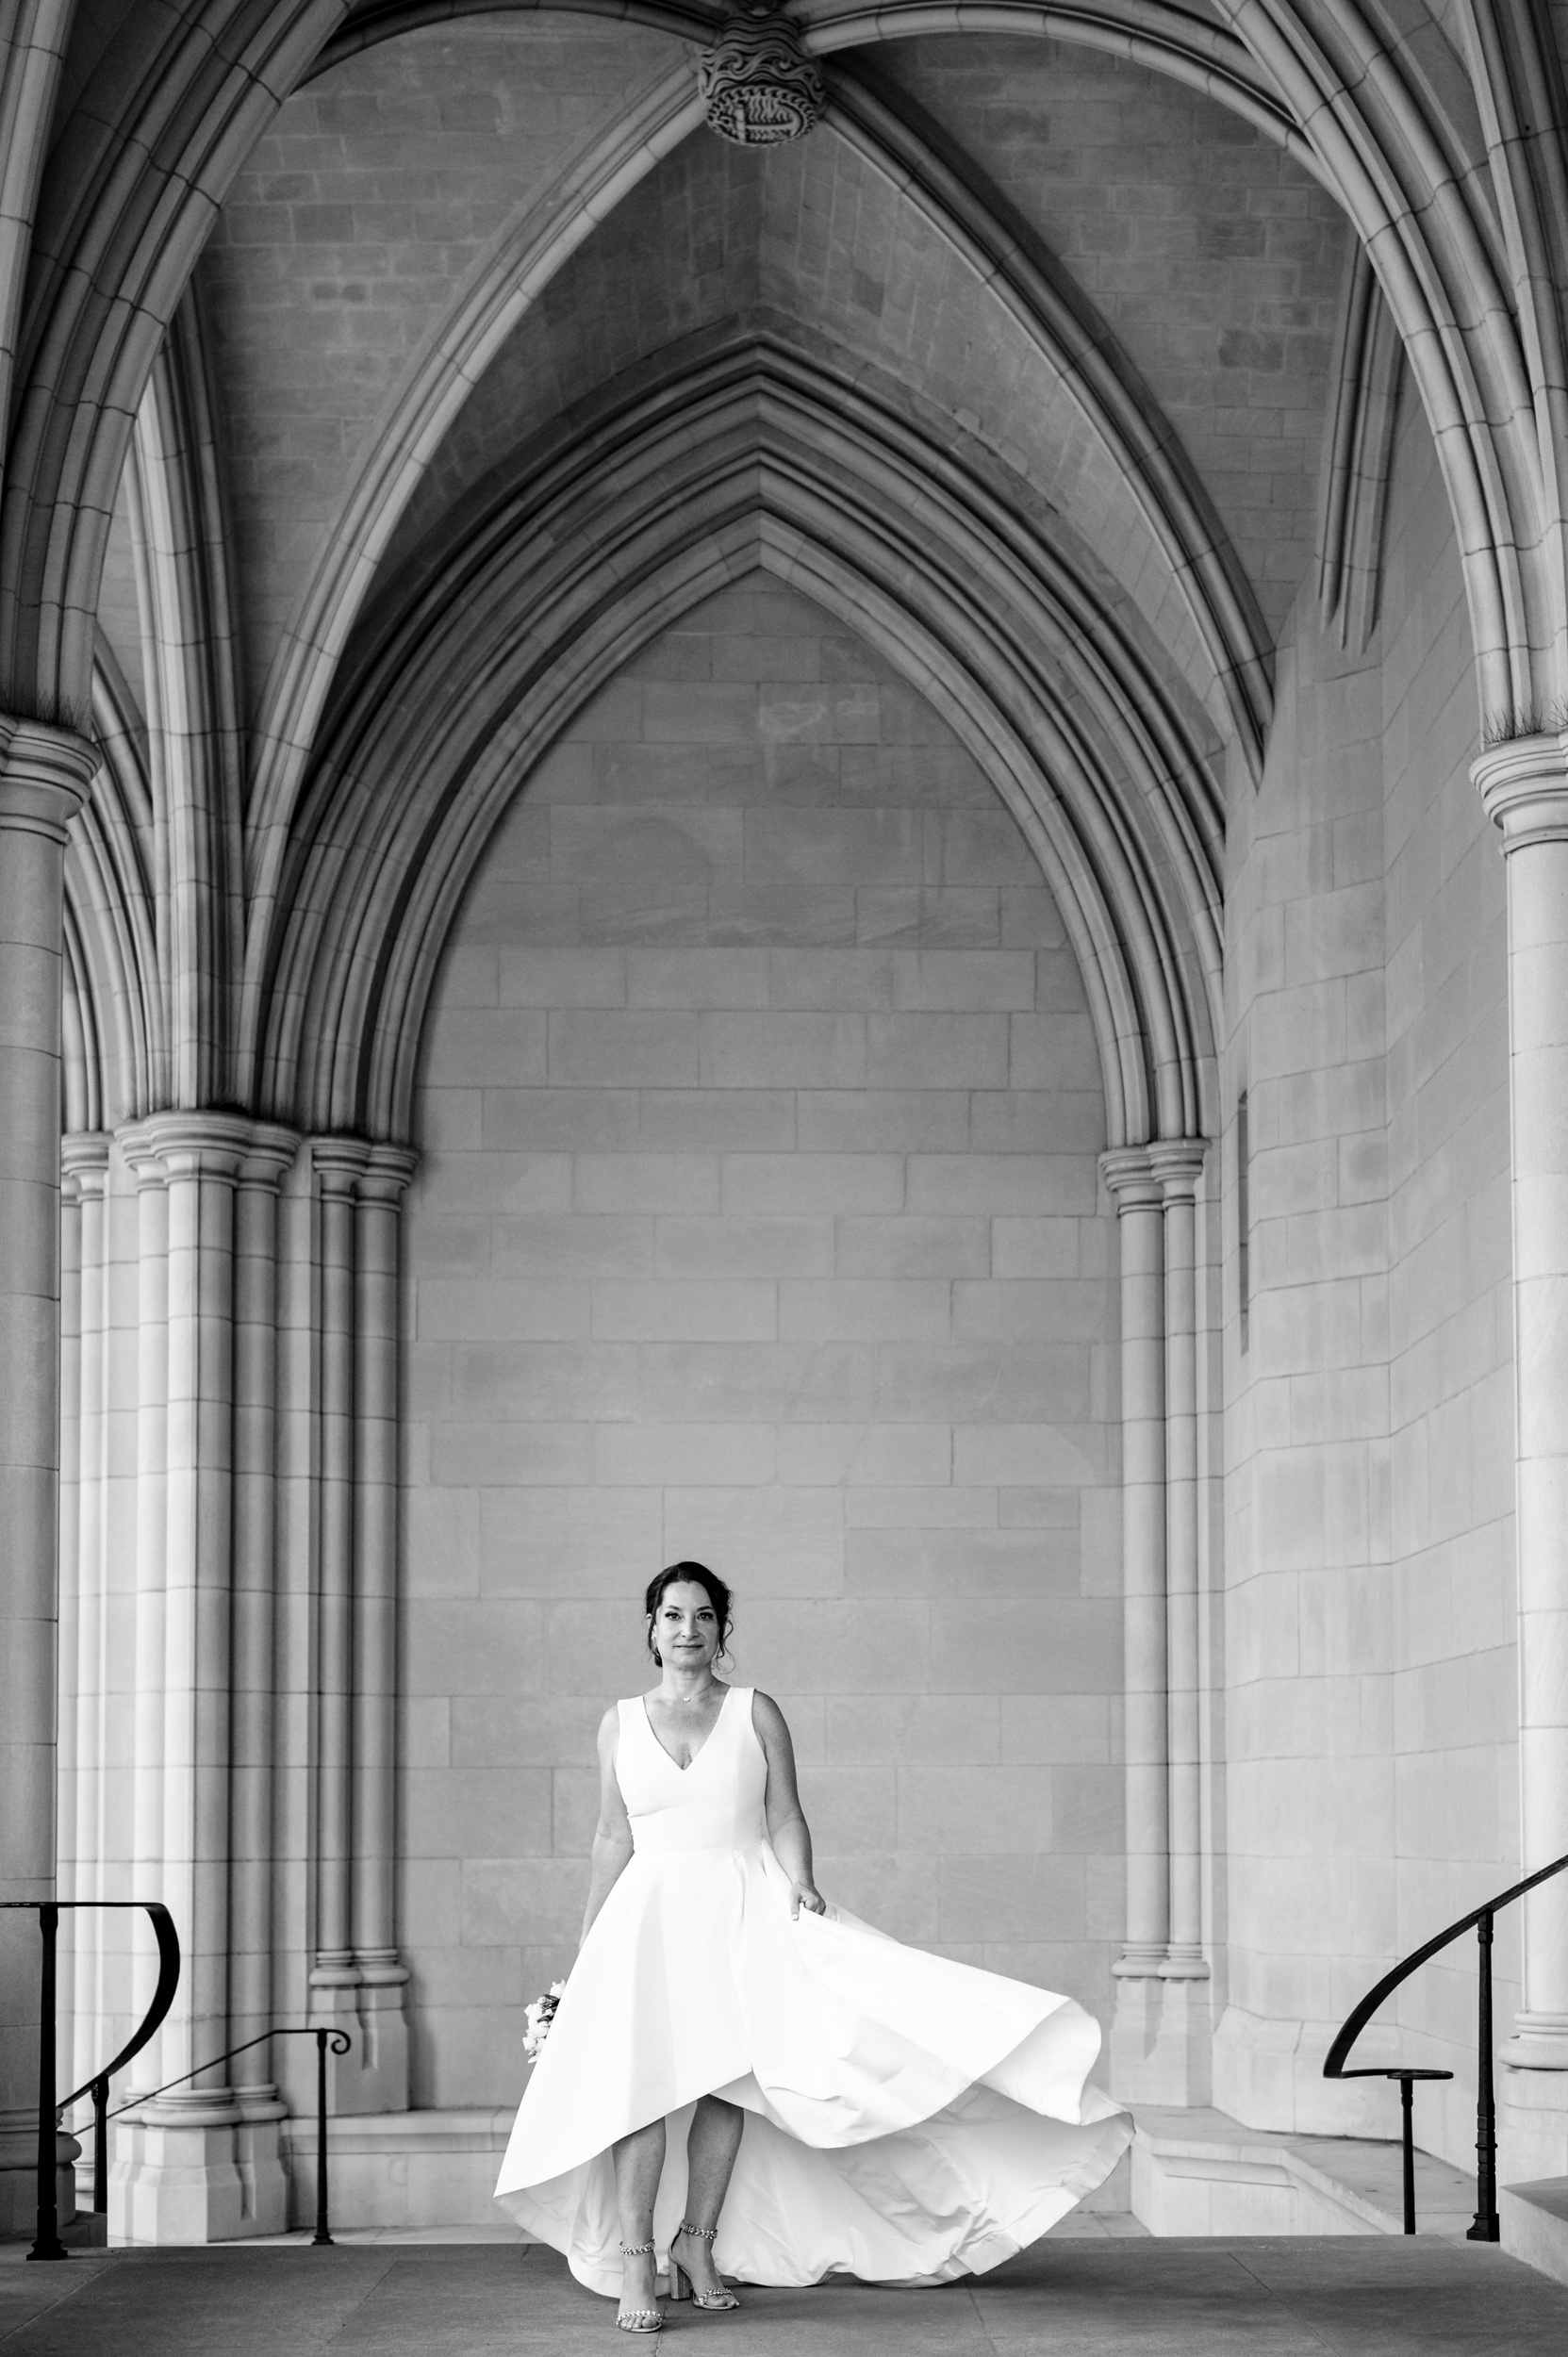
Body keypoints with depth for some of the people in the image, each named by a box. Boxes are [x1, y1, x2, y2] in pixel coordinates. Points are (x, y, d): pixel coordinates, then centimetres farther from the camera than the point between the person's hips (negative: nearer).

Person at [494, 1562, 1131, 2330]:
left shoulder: (757, 1714, 6)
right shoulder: (621, 1723, 9)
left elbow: (786, 1819, 3)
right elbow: (613, 1839, 11)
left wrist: (800, 1885, -15)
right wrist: (587, 1949, 9)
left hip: (744, 1907, 0)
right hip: (651, 1913, 0)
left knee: (727, 2076, -5)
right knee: (639, 2074, -15)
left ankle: (697, 2239, 11)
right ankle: (635, 2262, -15)